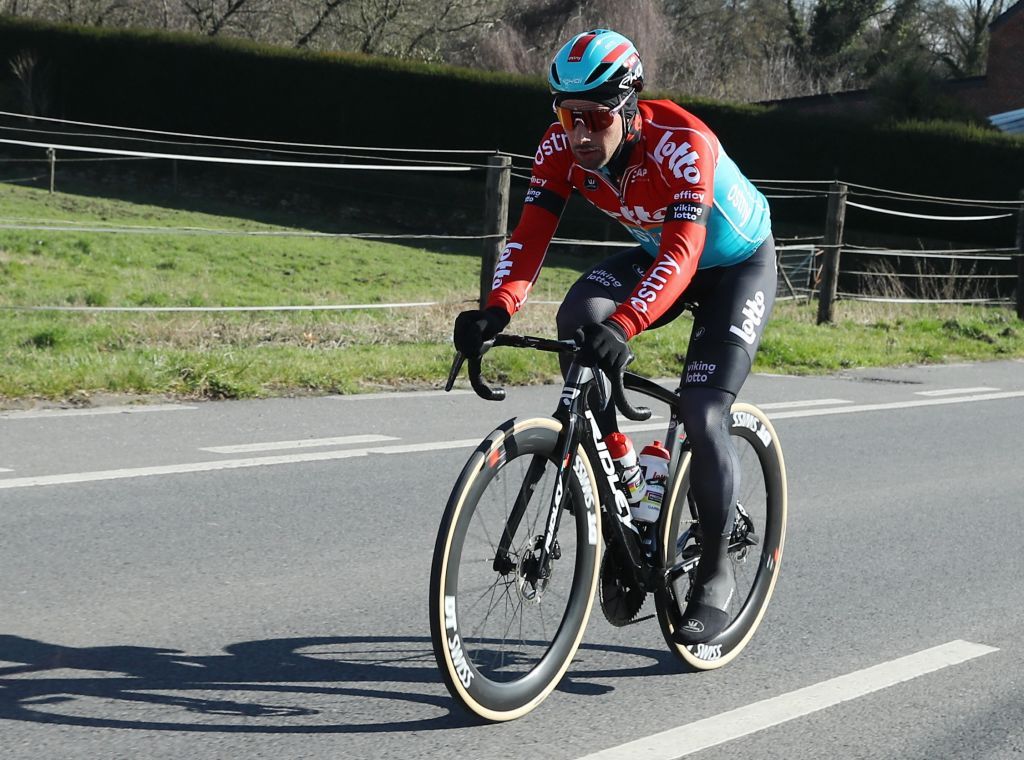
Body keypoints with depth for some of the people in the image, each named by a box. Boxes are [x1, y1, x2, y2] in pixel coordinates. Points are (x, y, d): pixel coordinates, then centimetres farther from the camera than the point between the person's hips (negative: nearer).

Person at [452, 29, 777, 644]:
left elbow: (682, 252, -46)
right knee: (578, 321, -27)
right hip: (656, 254, 5)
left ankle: (717, 573, 2)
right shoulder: (562, 148, -21)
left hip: (740, 264, -5)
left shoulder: (682, 144, -37)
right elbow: (531, 234, -27)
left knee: (702, 413, -18)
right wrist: (498, 309, -46)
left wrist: (624, 324, -62)